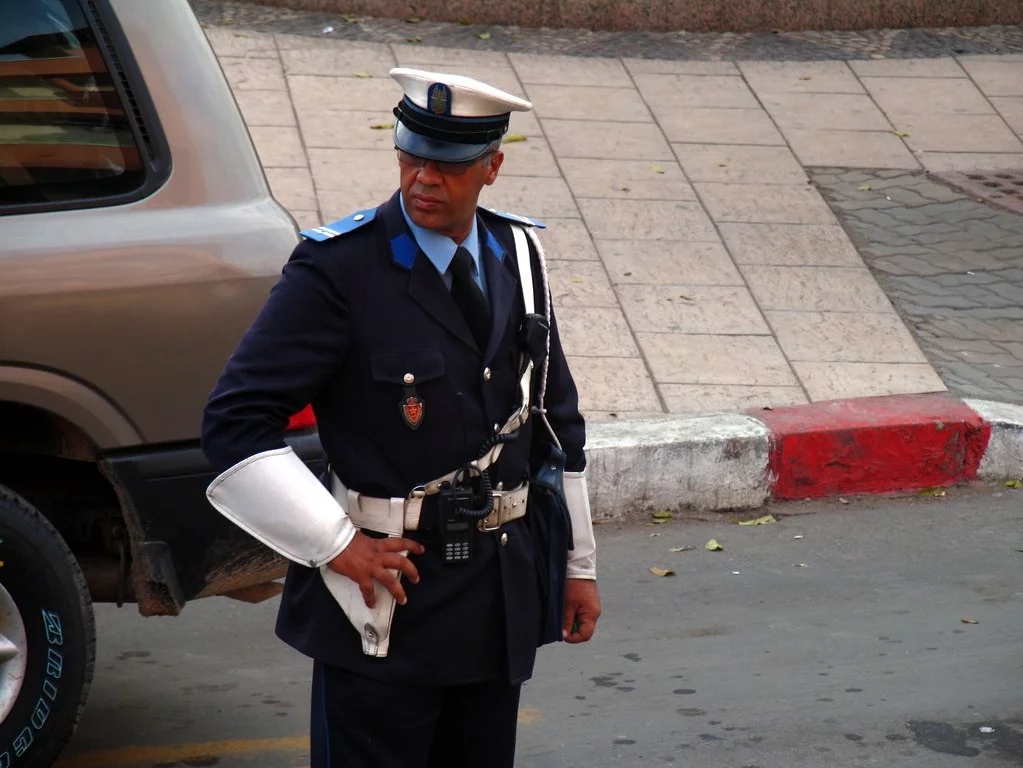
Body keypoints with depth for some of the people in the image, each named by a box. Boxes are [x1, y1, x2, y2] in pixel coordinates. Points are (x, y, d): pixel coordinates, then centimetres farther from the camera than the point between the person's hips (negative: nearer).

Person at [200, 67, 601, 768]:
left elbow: (556, 416, 15)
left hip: (501, 592, 6)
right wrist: (336, 544, -17)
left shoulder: (519, 255, 5)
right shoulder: (339, 268, -13)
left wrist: (580, 564, 15)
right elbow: (236, 420, -15)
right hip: (385, 583, -5)